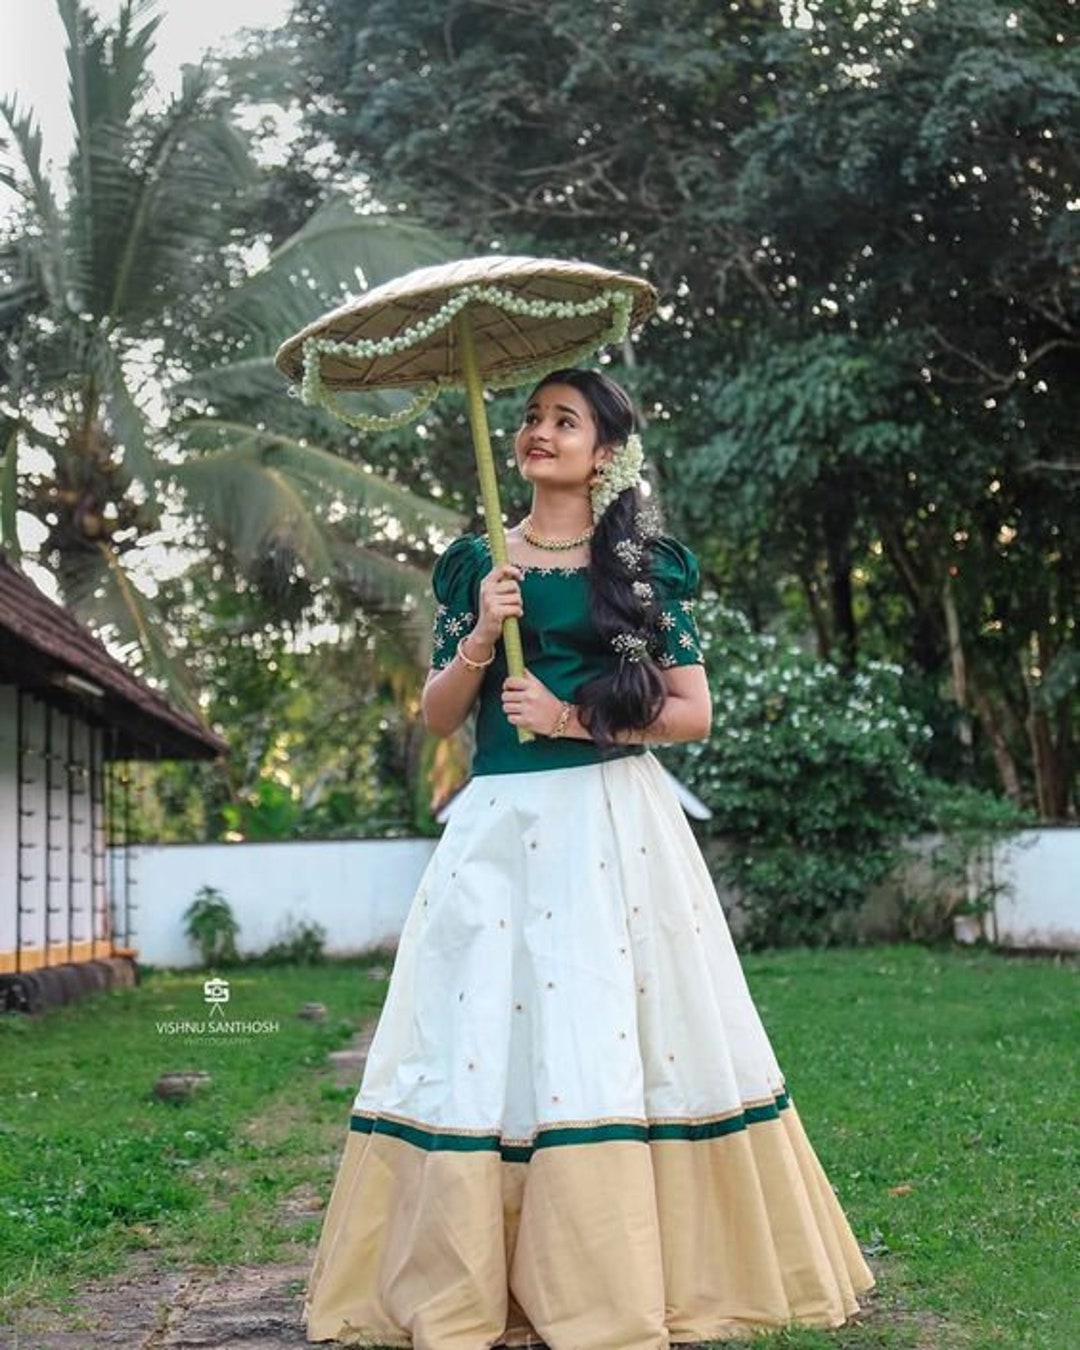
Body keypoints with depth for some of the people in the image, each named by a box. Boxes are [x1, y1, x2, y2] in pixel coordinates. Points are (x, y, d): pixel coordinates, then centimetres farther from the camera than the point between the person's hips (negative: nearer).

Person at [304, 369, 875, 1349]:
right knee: (489, 1042, -2)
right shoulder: (479, 563, 12)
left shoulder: (646, 567, 5)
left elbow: (694, 713, 1)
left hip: (617, 828, -2)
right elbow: (438, 716, 10)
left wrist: (575, 717, -10)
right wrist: (480, 640, -8)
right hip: (501, 828, 2)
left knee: (625, 1044, -5)